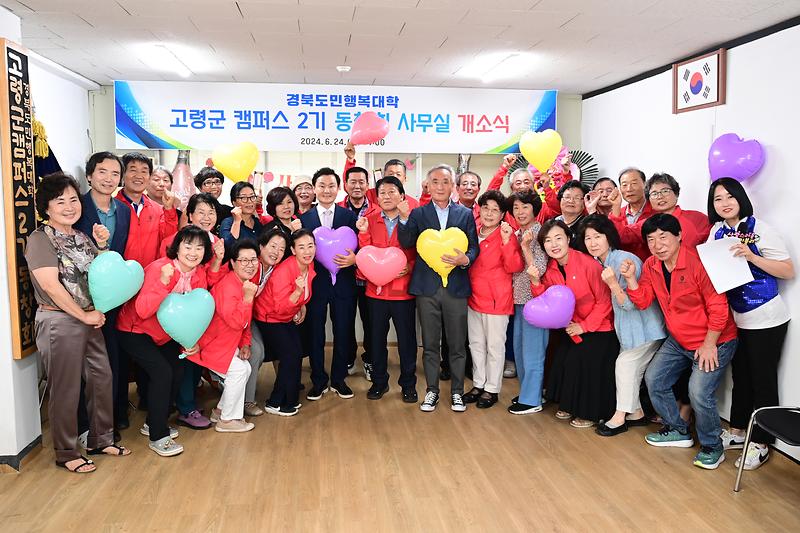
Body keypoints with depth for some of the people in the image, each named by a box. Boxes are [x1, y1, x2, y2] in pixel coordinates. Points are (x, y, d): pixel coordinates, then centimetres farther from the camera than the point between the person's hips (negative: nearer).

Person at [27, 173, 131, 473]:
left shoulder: (81, 237, 12)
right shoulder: (40, 239, -10)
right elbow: (51, 285, -17)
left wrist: (102, 245, -1)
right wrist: (85, 316, -14)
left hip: (90, 321, 7)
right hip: (59, 322, -7)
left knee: (102, 379, 12)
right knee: (66, 389, 3)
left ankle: (101, 440, 29)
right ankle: (66, 454, 18)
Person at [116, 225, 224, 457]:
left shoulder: (200, 273, -10)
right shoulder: (159, 268, -28)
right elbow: (143, 310, -34)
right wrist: (163, 282, -45)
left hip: (165, 333, 7)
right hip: (135, 331, -7)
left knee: (178, 370, 1)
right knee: (162, 372, -19)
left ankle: (154, 423, 23)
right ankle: (157, 437, -7)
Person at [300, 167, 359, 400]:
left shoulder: (350, 217, 3)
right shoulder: (304, 219, 3)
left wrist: (354, 258, -21)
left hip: (343, 283, 0)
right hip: (315, 283, 0)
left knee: (343, 333, 8)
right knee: (315, 334, 8)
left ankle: (339, 379, 26)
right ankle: (318, 381, 23)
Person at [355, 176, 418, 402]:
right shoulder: (370, 219, 4)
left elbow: (419, 254, 1)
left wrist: (410, 267, -17)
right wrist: (363, 232, -13)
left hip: (403, 290, -2)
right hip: (376, 289, 2)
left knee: (407, 339, 7)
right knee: (376, 338, 12)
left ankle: (408, 384, 24)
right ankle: (379, 381, 29)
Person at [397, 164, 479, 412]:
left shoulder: (465, 214, 7)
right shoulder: (417, 213, 6)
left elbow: (474, 247, 4)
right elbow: (406, 243, -7)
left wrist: (465, 259, -17)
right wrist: (404, 217, -21)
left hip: (456, 287, 0)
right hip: (427, 287, 0)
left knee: (457, 344, 7)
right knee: (430, 343, 9)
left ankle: (457, 391, 20)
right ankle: (432, 390, 21)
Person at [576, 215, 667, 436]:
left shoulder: (625, 260, -24)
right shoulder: (598, 263, 2)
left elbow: (631, 303, -24)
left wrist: (612, 283, -38)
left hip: (645, 327, -8)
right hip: (628, 327, 8)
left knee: (625, 364, -5)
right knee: (630, 367, 10)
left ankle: (620, 417, 7)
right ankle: (636, 413, 23)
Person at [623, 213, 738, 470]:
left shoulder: (698, 261, -24)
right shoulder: (651, 265, -1)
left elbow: (718, 308, -22)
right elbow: (643, 301, 1)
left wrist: (709, 345, -19)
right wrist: (630, 278, -15)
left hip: (714, 341, -8)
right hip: (678, 340, 8)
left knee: (699, 393, -19)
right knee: (653, 378, 9)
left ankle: (712, 446, 8)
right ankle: (678, 430, 29)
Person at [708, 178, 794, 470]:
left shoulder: (760, 229, -12)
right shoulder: (717, 231, 3)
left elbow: (789, 271, -14)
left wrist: (751, 256, -25)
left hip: (766, 320, -5)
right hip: (736, 319, 5)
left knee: (763, 380, 4)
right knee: (740, 376, 17)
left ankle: (761, 444, 15)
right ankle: (737, 431, 31)